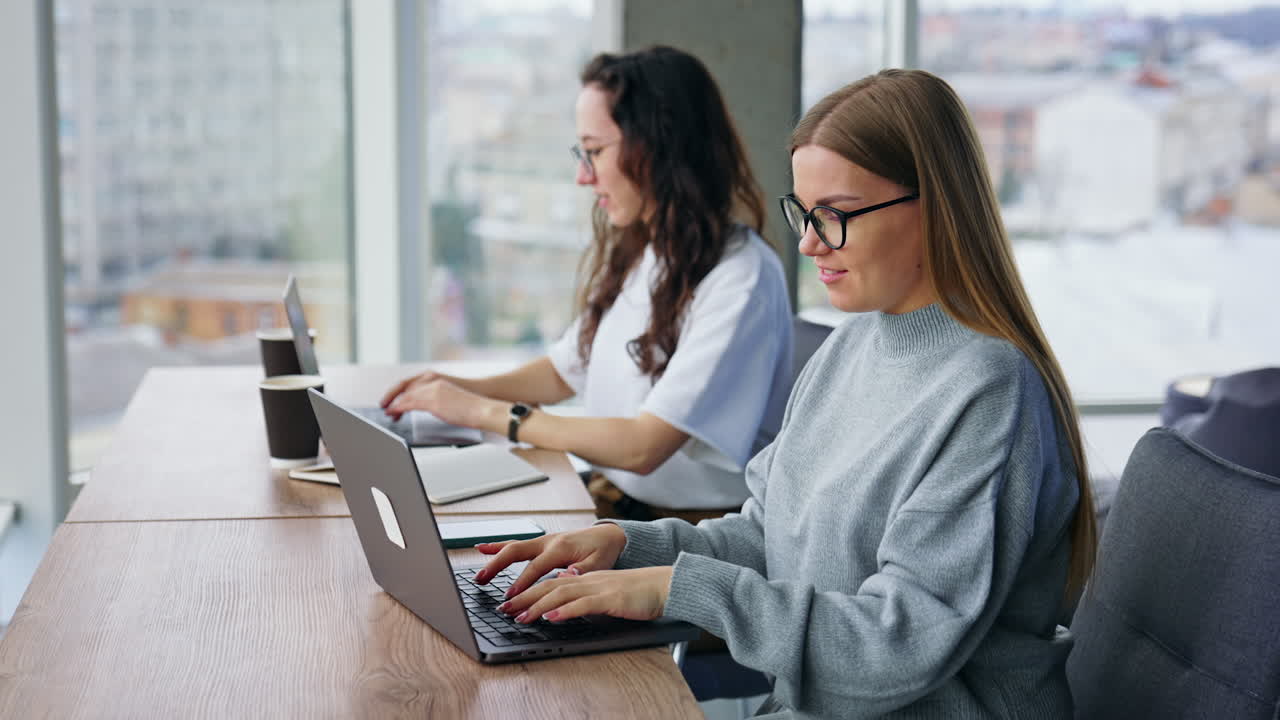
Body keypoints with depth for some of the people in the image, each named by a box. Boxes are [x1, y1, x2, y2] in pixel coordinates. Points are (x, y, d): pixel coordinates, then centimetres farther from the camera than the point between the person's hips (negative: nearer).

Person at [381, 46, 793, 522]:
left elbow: (643, 447, -21)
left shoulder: (741, 279, -17)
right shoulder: (630, 255, 10)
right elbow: (566, 371, 25)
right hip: (613, 504, 7)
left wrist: (486, 412, -14)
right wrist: (464, 389, 6)